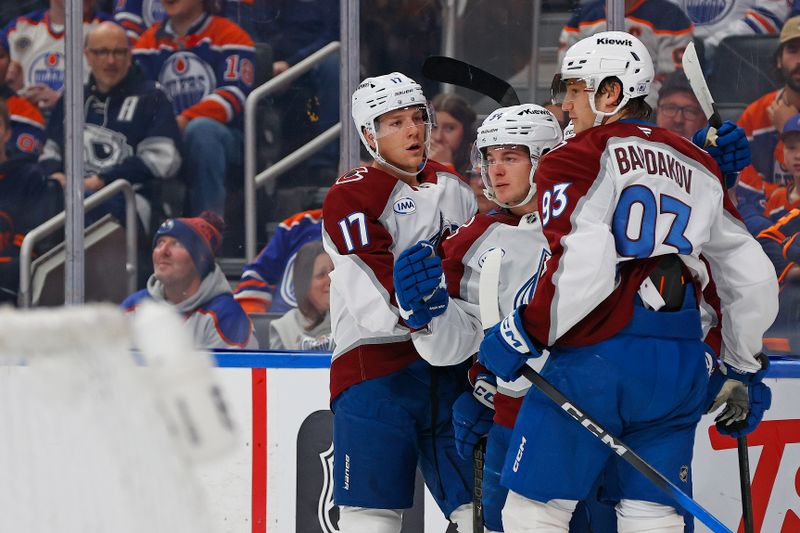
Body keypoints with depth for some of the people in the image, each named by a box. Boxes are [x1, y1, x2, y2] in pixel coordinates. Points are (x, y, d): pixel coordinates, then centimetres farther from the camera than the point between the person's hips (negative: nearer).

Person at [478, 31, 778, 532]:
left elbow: (584, 268, -16)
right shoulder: (699, 167, 20)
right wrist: (743, 373, 32)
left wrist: (523, 335, -6)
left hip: (598, 358, -6)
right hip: (682, 368, 6)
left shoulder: (580, 158, 0)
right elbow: (753, 278, 22)